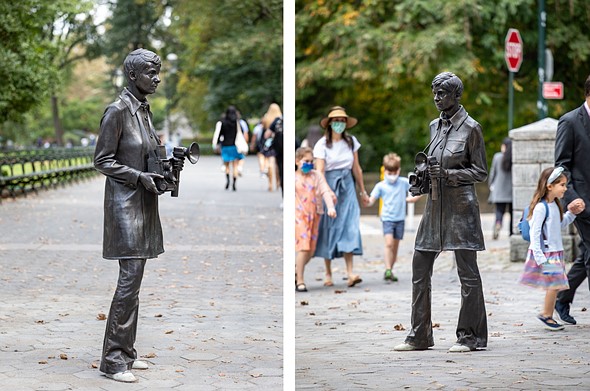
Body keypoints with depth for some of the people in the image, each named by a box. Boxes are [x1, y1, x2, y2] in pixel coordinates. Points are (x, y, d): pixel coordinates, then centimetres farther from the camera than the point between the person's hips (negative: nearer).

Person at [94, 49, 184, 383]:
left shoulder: (145, 110, 12)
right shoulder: (117, 111, -13)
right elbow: (102, 161, -12)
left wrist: (167, 164, 4)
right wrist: (139, 176, -19)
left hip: (144, 203, 9)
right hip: (125, 201, -9)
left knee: (134, 280, 11)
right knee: (130, 278, -11)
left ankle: (126, 352, 17)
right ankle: (113, 359, -7)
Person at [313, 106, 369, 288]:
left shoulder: (351, 141, 6)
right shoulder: (322, 144, -7)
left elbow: (356, 168, 13)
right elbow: (319, 171, -15)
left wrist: (363, 191, 17)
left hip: (347, 186, 3)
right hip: (329, 185, -3)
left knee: (349, 226, -8)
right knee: (328, 227, 2)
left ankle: (350, 273, -15)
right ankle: (328, 274, 12)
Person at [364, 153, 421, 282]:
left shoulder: (404, 182, 4)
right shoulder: (380, 186, 0)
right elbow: (371, 200, -6)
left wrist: (409, 199, -6)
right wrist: (366, 202, -28)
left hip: (400, 219, 3)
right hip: (387, 218, -2)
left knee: (395, 247, 7)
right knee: (389, 243, -19)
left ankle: (390, 271, 17)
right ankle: (387, 270, -22)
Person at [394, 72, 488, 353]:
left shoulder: (470, 128, -7)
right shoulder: (435, 126, 13)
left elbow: (481, 173, -7)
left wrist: (447, 174, -18)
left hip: (460, 205, -7)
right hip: (435, 203, 7)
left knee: (467, 271, -2)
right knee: (420, 268, 6)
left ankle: (470, 337, 5)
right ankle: (419, 336, 13)